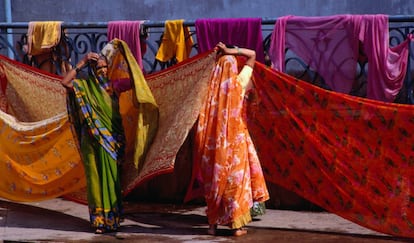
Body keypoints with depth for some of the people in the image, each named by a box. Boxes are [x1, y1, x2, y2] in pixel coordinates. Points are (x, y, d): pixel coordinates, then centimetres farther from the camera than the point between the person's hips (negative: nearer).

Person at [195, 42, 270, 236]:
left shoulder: (213, 86, 1)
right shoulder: (239, 82, -4)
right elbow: (252, 55, 5)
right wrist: (230, 51, 3)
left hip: (215, 141, 3)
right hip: (235, 138, -3)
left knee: (215, 178, 10)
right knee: (236, 178, 2)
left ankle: (213, 224, 13)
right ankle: (237, 224, 0)